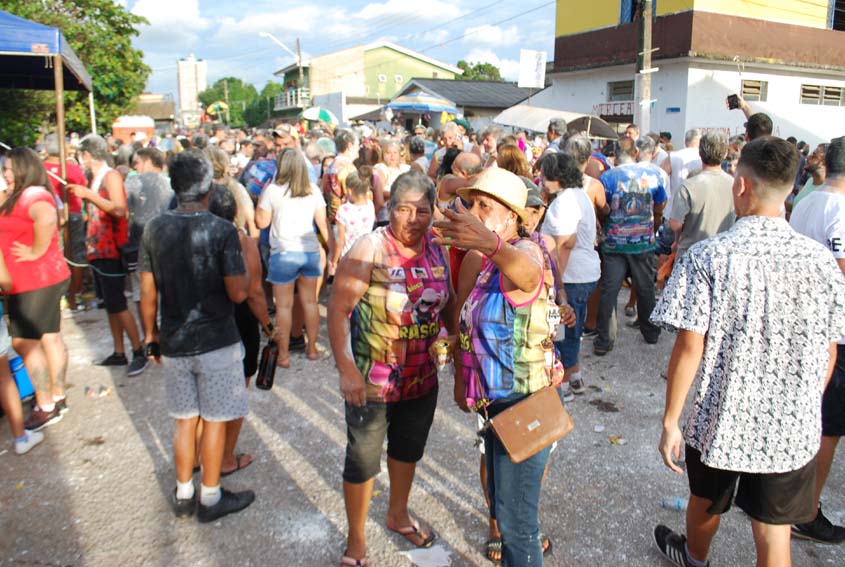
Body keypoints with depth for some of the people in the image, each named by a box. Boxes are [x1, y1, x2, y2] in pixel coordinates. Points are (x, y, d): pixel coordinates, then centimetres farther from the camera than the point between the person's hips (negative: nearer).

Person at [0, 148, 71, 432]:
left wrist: (36, 252, -28)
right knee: (50, 338, 14)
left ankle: (46, 407, 6)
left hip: (34, 282, -10)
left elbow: (47, 219, -37)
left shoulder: (32, 195, -18)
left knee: (23, 342, -3)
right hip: (46, 278, 10)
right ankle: (58, 398, 25)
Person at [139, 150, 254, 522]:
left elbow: (148, 293, 3)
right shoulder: (222, 231, -16)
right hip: (216, 341, -4)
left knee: (184, 421, 18)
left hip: (174, 343, 5)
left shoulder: (155, 229, -2)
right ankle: (210, 498, 22)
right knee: (214, 421, 10)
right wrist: (243, 271, 1)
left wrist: (150, 337, 14)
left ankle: (183, 495, 31)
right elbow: (237, 293, -18)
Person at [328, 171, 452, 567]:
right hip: (371, 382, -5)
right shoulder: (371, 248, -19)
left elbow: (447, 303, 10)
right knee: (362, 460, 11)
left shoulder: (435, 249, -2)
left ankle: (398, 515, 52)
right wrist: (346, 370, -24)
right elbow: (337, 310, -20)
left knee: (408, 450, 25)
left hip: (422, 378, 6)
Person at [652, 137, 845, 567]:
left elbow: (689, 347, -17)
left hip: (719, 421, -1)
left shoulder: (708, 257, -17)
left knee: (706, 504, 26)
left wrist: (670, 422, -8)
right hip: (792, 429, 2)